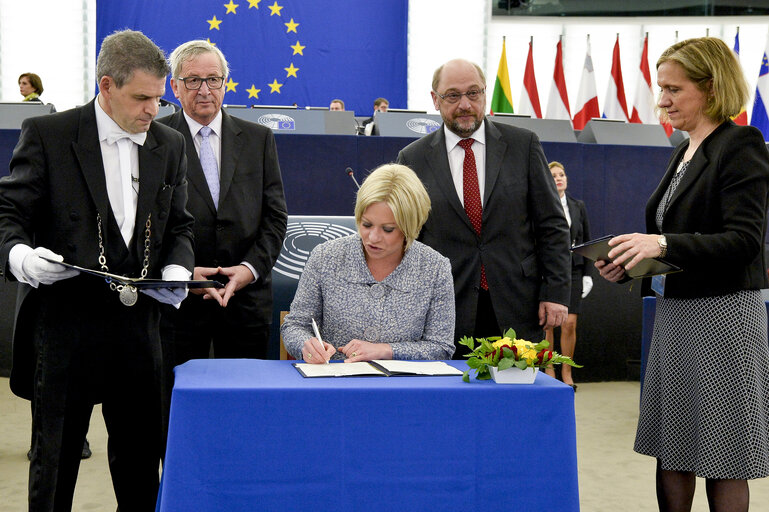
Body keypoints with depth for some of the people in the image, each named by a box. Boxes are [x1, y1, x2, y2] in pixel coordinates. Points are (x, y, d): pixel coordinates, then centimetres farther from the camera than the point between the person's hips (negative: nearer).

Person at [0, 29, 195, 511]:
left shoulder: (170, 145, 10)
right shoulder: (46, 134, -4)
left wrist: (177, 268, -4)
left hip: (138, 323, 4)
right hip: (63, 322, -4)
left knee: (141, 457, 11)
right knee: (54, 455, 7)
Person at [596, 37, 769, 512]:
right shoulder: (684, 152, 15)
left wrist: (663, 244, -30)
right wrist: (626, 265, 4)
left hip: (722, 315, -8)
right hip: (675, 311, 9)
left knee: (723, 461, 1)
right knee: (670, 449, 11)